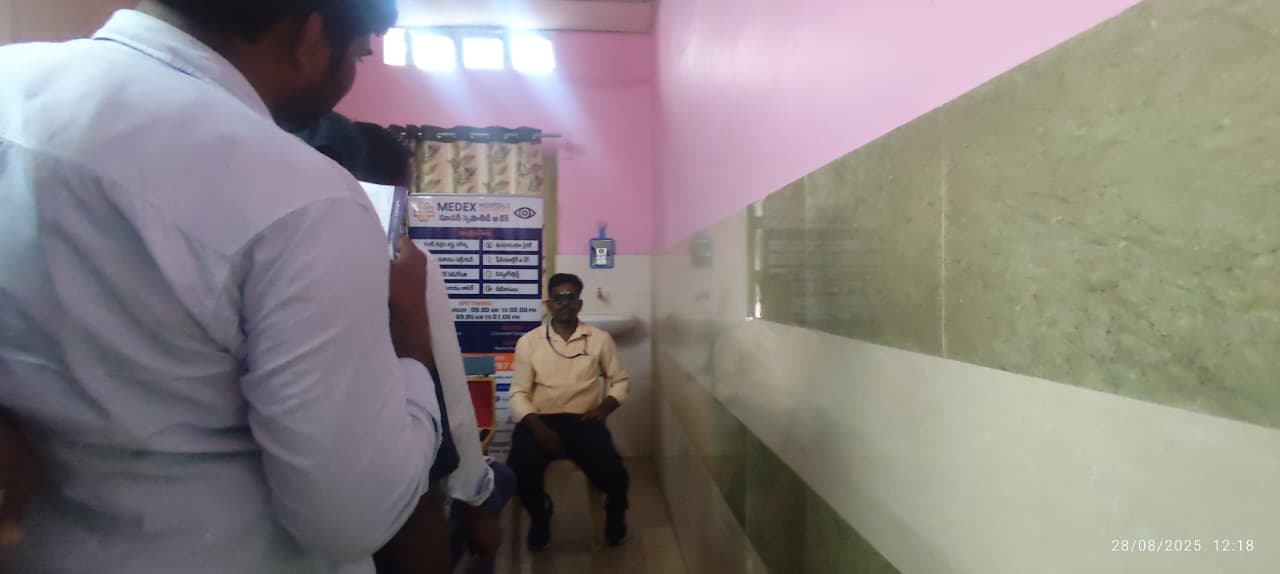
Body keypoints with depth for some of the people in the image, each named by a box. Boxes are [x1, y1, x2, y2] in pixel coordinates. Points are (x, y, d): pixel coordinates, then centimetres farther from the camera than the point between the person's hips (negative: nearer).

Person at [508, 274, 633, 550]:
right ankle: (539, 513, 10)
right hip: (539, 420, 0)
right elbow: (518, 394, 0)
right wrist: (538, 427, -16)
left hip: (583, 420, 0)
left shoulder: (600, 339, 6)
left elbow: (621, 380, 15)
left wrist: (605, 407, -5)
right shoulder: (528, 342, 4)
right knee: (519, 472, -28)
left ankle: (615, 511, 14)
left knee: (612, 473, -26)